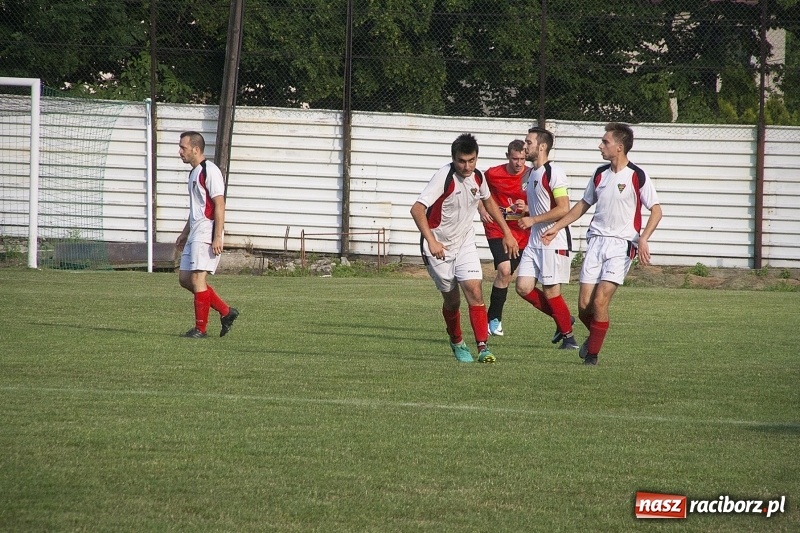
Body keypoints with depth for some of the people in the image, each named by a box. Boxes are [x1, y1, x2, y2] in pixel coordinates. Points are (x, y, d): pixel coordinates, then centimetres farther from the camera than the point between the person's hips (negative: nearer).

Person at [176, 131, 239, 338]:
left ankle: (201, 328, -3)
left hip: (207, 235, -10)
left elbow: (219, 206, -18)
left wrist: (217, 237, -22)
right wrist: (185, 233, 28)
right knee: (185, 279, 8)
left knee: (197, 278, -10)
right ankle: (226, 312, 13)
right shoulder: (194, 172, 18)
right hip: (195, 235, 10)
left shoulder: (210, 171, -13)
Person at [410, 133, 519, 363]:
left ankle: (483, 348, -16)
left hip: (465, 244, 4)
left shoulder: (478, 177, -3)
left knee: (475, 291, -14)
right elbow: (417, 209, -30)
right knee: (452, 300, 6)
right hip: (439, 247, -4)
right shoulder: (444, 177, -23)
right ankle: (457, 343, 32)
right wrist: (431, 241, -40)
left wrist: (507, 232, 18)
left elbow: (488, 202, 19)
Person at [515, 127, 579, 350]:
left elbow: (563, 209, -20)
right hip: (535, 241, 9)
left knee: (551, 291, -5)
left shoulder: (554, 173, -13)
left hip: (555, 241, -9)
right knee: (523, 287, 0)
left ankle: (568, 336, 10)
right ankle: (563, 319, 16)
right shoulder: (531, 174, 16)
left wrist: (533, 219, -19)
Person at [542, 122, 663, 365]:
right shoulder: (600, 174, 11)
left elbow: (656, 210, -5)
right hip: (596, 241, 5)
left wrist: (643, 239, -18)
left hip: (621, 245, -5)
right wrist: (557, 227, 20)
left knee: (600, 301, -15)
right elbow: (584, 205, 24)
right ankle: (595, 335, 29)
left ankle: (592, 353, 0)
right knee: (584, 305, -1)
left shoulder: (637, 177, -6)